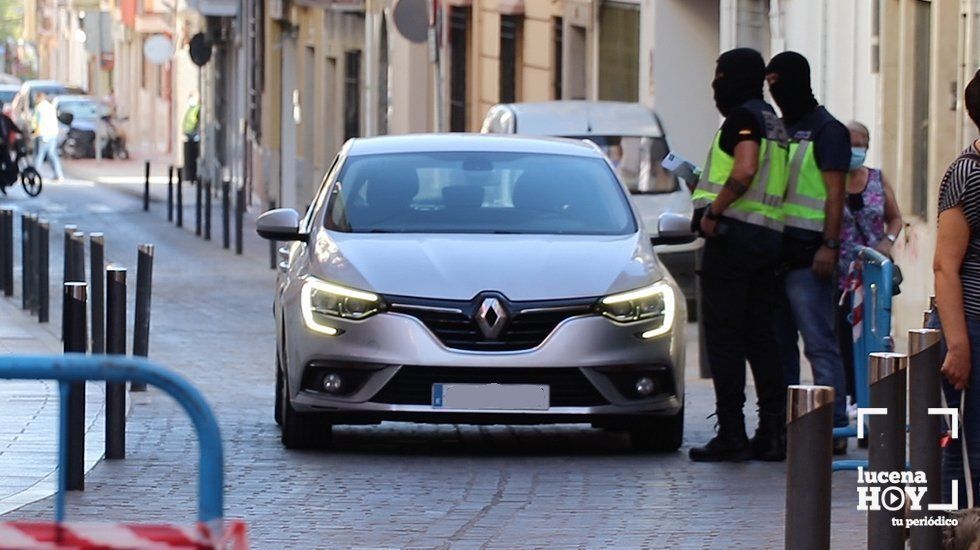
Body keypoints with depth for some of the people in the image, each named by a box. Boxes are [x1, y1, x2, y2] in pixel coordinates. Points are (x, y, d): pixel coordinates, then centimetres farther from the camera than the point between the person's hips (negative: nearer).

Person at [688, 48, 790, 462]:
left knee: (723, 334, -6)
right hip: (768, 237, 9)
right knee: (759, 337, 11)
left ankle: (731, 434, -7)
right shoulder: (773, 121, 20)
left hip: (734, 233, -9)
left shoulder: (744, 116, -8)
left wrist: (713, 211, -17)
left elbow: (745, 170, -24)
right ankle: (773, 432, 8)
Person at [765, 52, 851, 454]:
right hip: (776, 252, 8)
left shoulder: (825, 130, -4)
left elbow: (835, 194, -10)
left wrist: (829, 246, -18)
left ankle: (833, 427, -11)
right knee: (778, 344, 7)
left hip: (808, 254, -8)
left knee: (820, 343, -10)